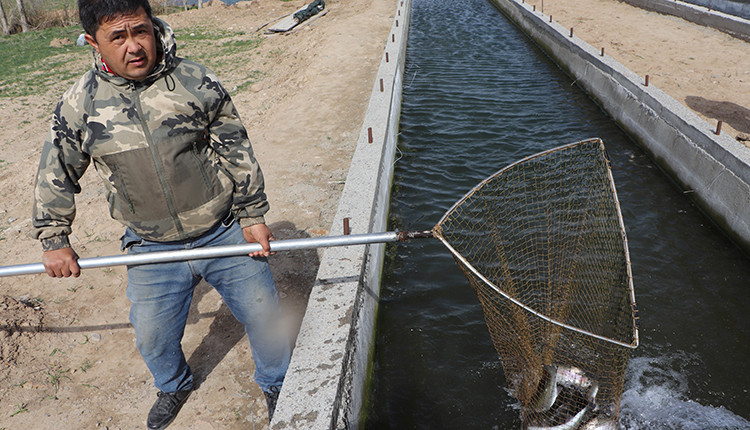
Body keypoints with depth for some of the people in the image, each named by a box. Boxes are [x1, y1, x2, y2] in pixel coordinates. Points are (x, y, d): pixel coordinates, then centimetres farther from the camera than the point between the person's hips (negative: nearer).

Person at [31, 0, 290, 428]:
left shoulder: (197, 82, -10)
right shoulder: (79, 106, -6)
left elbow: (238, 152, -3)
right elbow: (56, 174, 8)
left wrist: (253, 215, -2)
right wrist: (54, 240, 8)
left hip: (225, 232, -1)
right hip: (152, 251, 2)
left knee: (264, 314, 10)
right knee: (154, 338, 14)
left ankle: (277, 382, 41)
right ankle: (174, 385, 50)